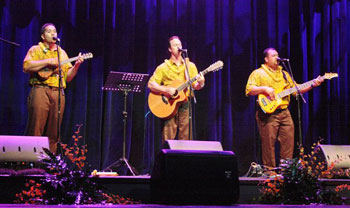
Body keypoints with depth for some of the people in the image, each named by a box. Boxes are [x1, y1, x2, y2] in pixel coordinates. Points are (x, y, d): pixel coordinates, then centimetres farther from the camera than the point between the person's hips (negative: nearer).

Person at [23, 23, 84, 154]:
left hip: (58, 93, 4)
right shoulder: (35, 49, 11)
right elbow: (26, 67, -7)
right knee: (35, 129, -10)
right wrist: (48, 61, -9)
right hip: (40, 90, -4)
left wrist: (76, 65, 0)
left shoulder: (62, 53, 23)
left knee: (53, 133, 1)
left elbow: (68, 77, 18)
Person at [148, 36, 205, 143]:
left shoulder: (190, 66, 13)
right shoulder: (163, 67, 6)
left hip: (185, 105, 2)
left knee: (185, 138, -2)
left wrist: (200, 83, -15)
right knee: (168, 139, -6)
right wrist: (166, 90, -16)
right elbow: (151, 84, -1)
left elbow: (195, 86, 9)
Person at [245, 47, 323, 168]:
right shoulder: (258, 73, 2)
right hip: (268, 114, -6)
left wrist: (312, 85, 8)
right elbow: (249, 90, -9)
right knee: (268, 144, -5)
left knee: (288, 142, 3)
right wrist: (264, 89, -20)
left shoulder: (284, 74, 22)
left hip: (284, 113, 6)